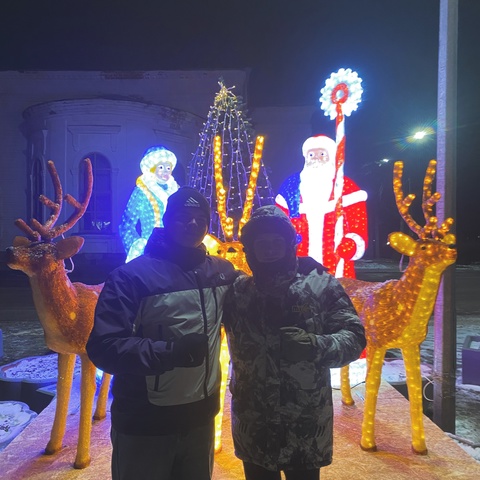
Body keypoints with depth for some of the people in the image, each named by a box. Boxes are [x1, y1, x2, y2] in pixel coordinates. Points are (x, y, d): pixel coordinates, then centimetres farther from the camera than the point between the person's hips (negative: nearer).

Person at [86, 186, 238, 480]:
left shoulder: (223, 271, 1)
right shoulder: (133, 275, -14)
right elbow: (103, 347, -19)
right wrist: (171, 351, -30)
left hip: (201, 417, 5)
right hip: (143, 425, -4)